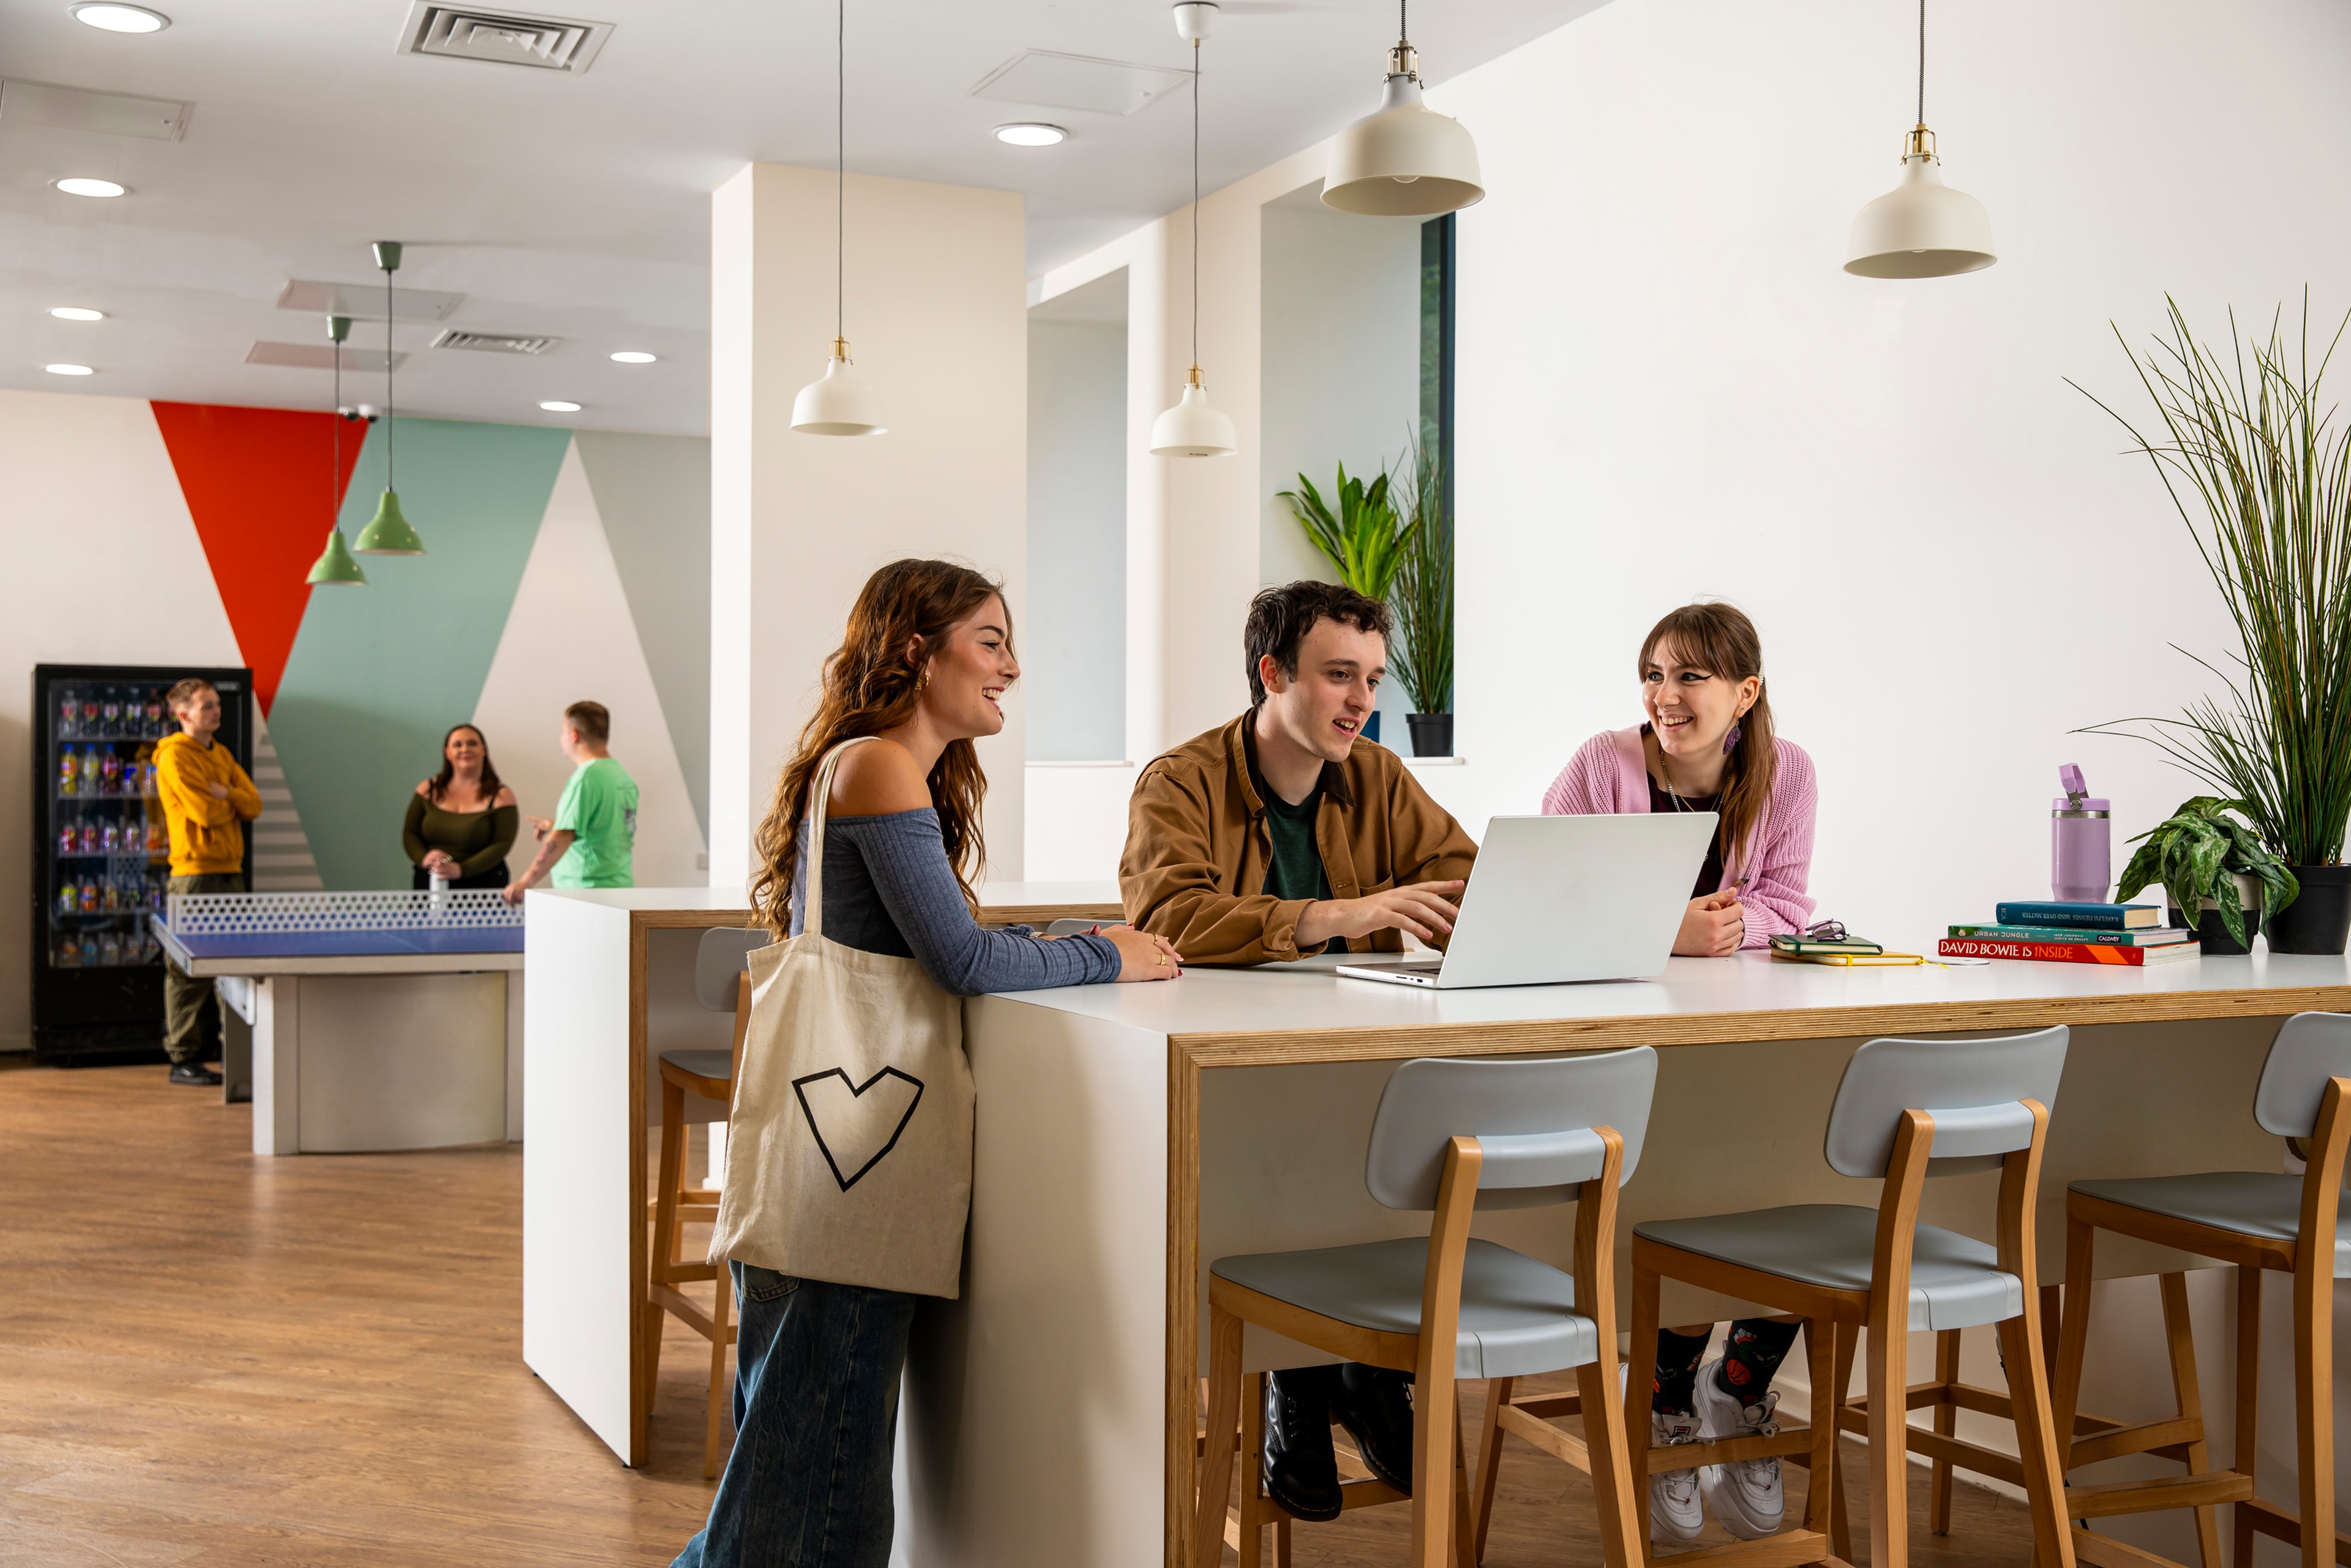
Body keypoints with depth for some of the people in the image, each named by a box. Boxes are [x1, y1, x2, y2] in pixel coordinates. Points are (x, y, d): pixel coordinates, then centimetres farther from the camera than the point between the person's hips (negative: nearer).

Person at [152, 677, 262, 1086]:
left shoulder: (221, 754, 17)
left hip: (230, 871, 8)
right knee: (189, 971, -4)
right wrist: (233, 803, 1)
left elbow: (254, 804, 8)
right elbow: (206, 813, -17)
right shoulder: (174, 755, -8)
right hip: (195, 873, -8)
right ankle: (183, 1060, 1)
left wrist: (223, 794, -9)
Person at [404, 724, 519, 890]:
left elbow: (502, 845, -5)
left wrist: (460, 869, -18)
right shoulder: (428, 790, 12)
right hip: (428, 883, 2)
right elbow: (409, 833, 12)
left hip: (483, 886, -2)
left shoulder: (501, 796, 2)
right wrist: (423, 857, -10)